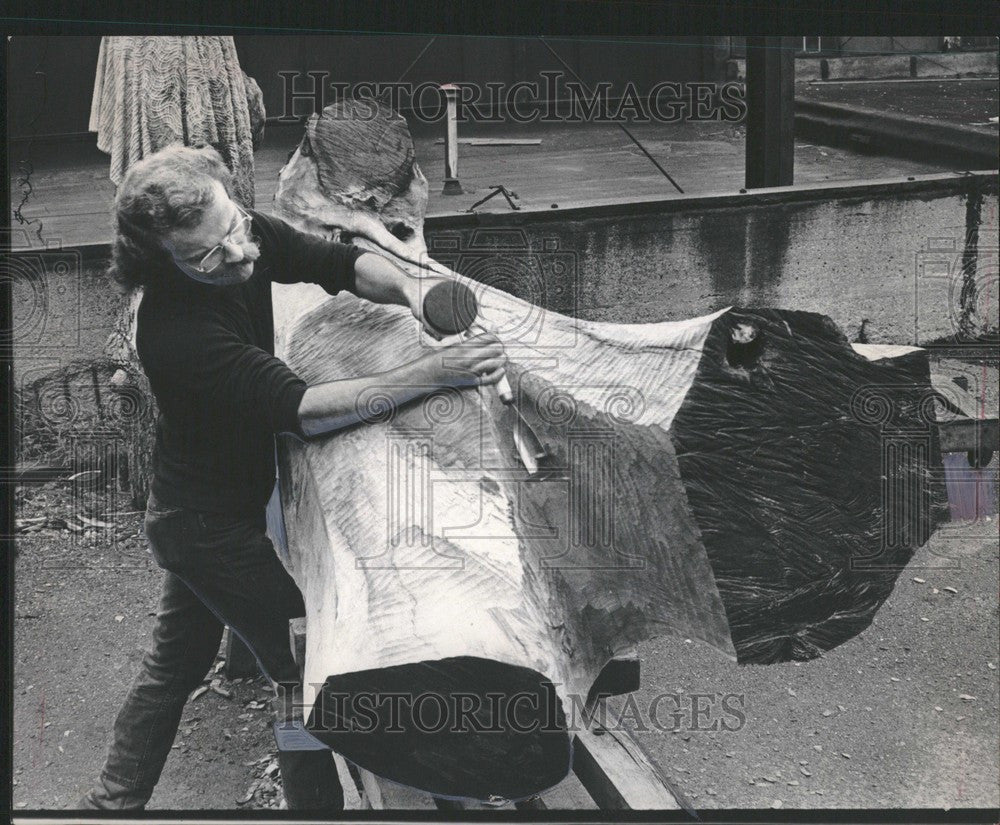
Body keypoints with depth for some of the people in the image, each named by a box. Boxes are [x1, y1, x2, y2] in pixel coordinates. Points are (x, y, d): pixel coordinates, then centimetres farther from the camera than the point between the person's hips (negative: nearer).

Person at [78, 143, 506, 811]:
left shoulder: (251, 237, -12)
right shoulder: (176, 330, -35)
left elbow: (344, 263, -4)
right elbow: (298, 410, -41)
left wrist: (408, 289, -27)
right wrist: (432, 375, -46)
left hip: (190, 515, 9)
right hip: (215, 527, -9)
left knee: (176, 666, 24)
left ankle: (111, 802, 41)